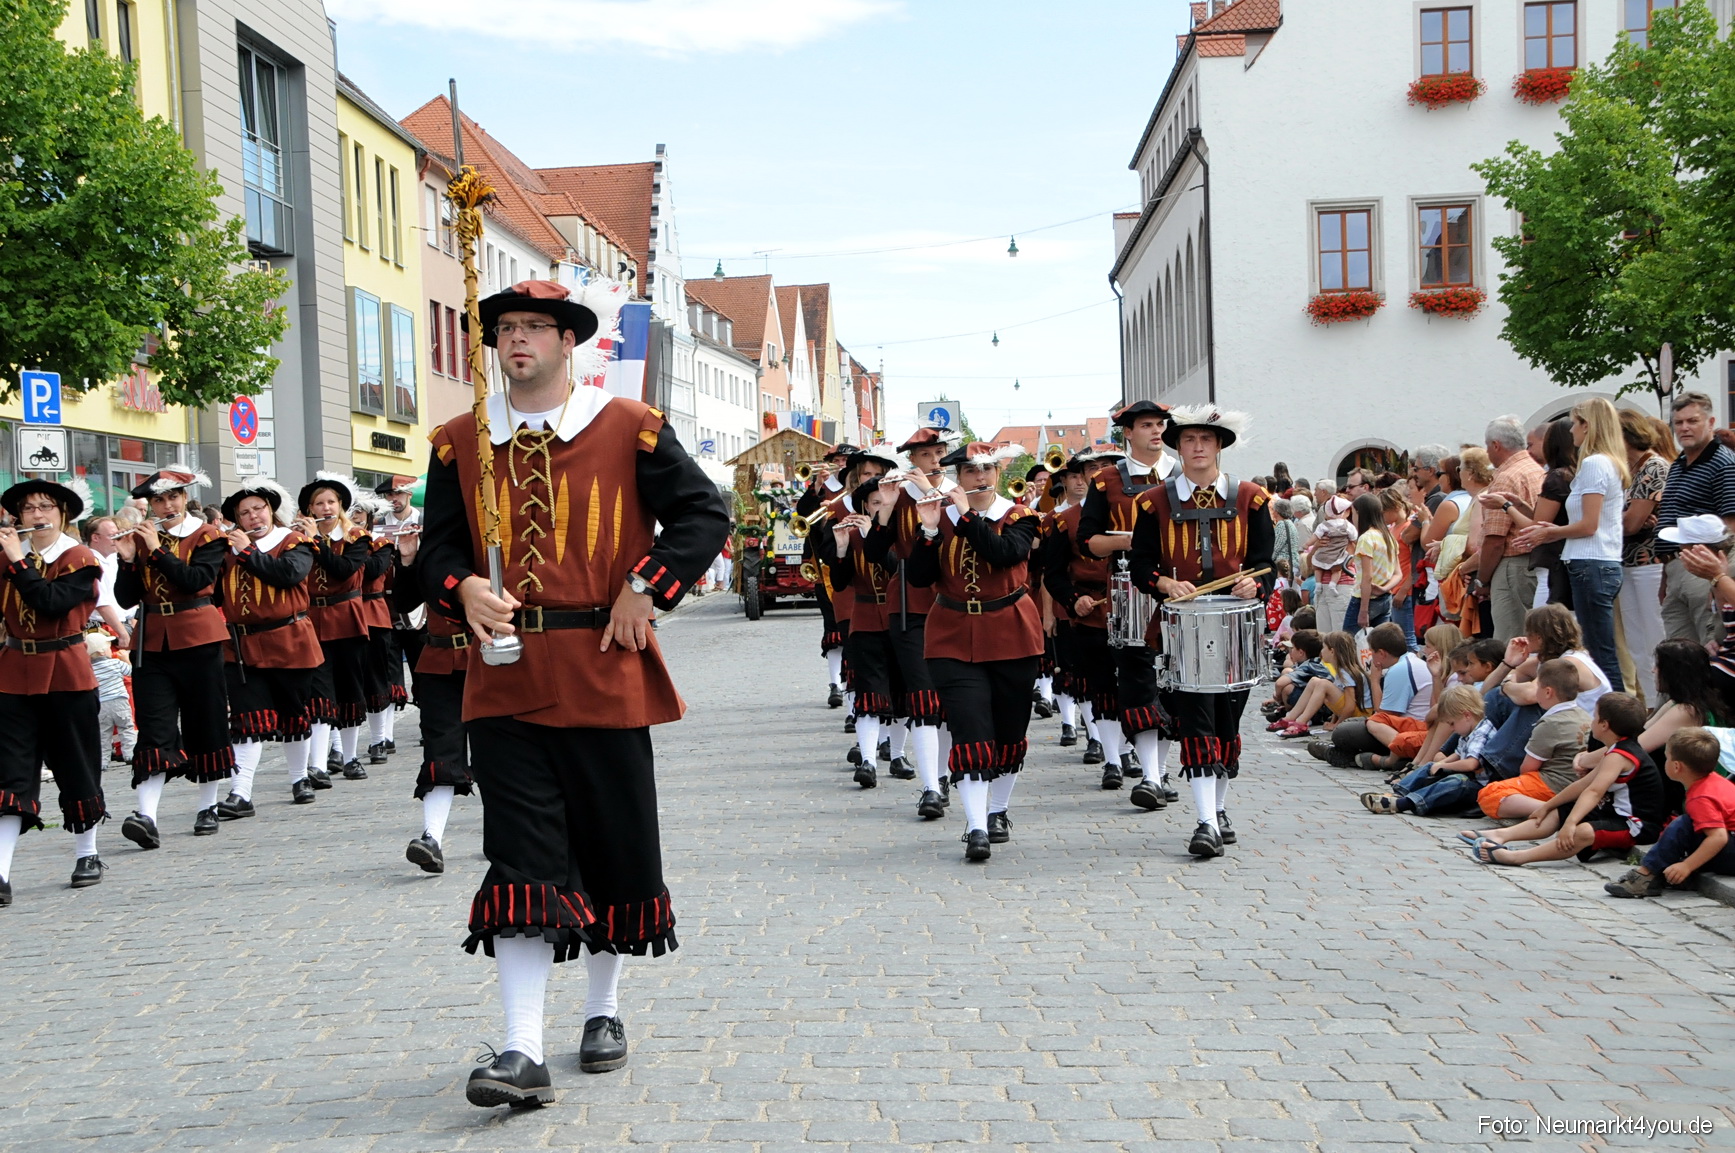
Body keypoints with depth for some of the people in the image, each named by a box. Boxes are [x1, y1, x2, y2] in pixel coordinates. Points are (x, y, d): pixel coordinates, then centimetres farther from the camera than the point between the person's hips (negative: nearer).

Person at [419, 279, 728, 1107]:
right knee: (520, 859, -5)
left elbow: (705, 513, 0)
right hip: (505, 678, 1)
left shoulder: (631, 429, 0)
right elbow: (438, 543, 10)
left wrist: (645, 588, -10)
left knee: (614, 844, 10)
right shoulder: (460, 442, 7)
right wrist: (464, 591, -12)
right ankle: (523, 1053, -5)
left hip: (604, 672, -1)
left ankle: (604, 1010, 30)